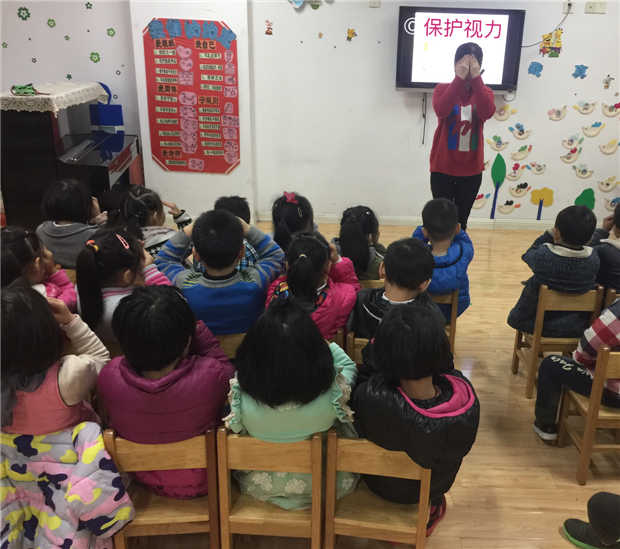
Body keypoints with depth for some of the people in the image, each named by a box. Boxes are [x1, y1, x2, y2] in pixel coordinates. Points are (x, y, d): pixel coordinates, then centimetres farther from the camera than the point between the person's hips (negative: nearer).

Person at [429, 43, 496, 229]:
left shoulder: (484, 92, 5)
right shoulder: (442, 89, 0)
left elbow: (487, 112, -19)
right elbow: (441, 110, -23)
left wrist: (476, 78, -22)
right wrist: (459, 78, -26)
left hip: (471, 169, 2)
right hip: (443, 167, -2)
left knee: (461, 221, 11)